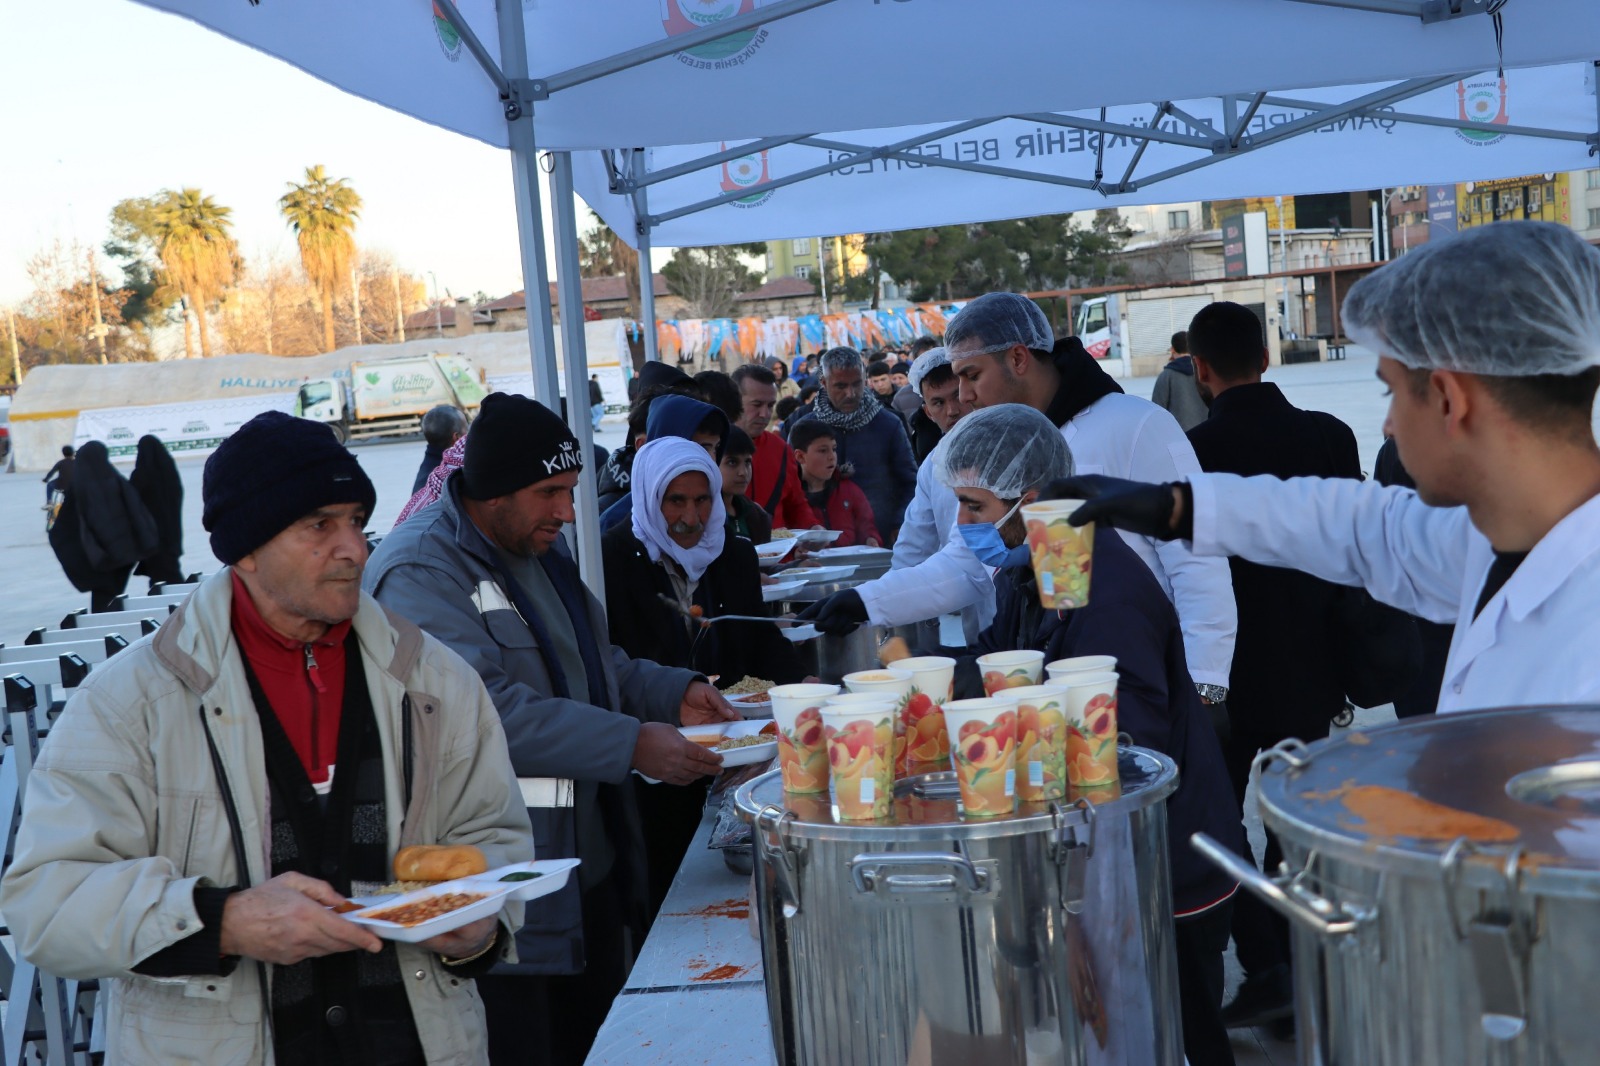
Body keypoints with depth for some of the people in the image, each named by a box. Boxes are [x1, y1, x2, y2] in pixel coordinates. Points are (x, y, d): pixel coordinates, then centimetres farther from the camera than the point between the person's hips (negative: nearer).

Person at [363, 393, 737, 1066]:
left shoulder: (541, 549, 13)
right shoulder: (420, 574, -16)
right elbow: (489, 710, -27)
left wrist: (676, 692, 6)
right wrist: (634, 744, -27)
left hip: (593, 875, 9)